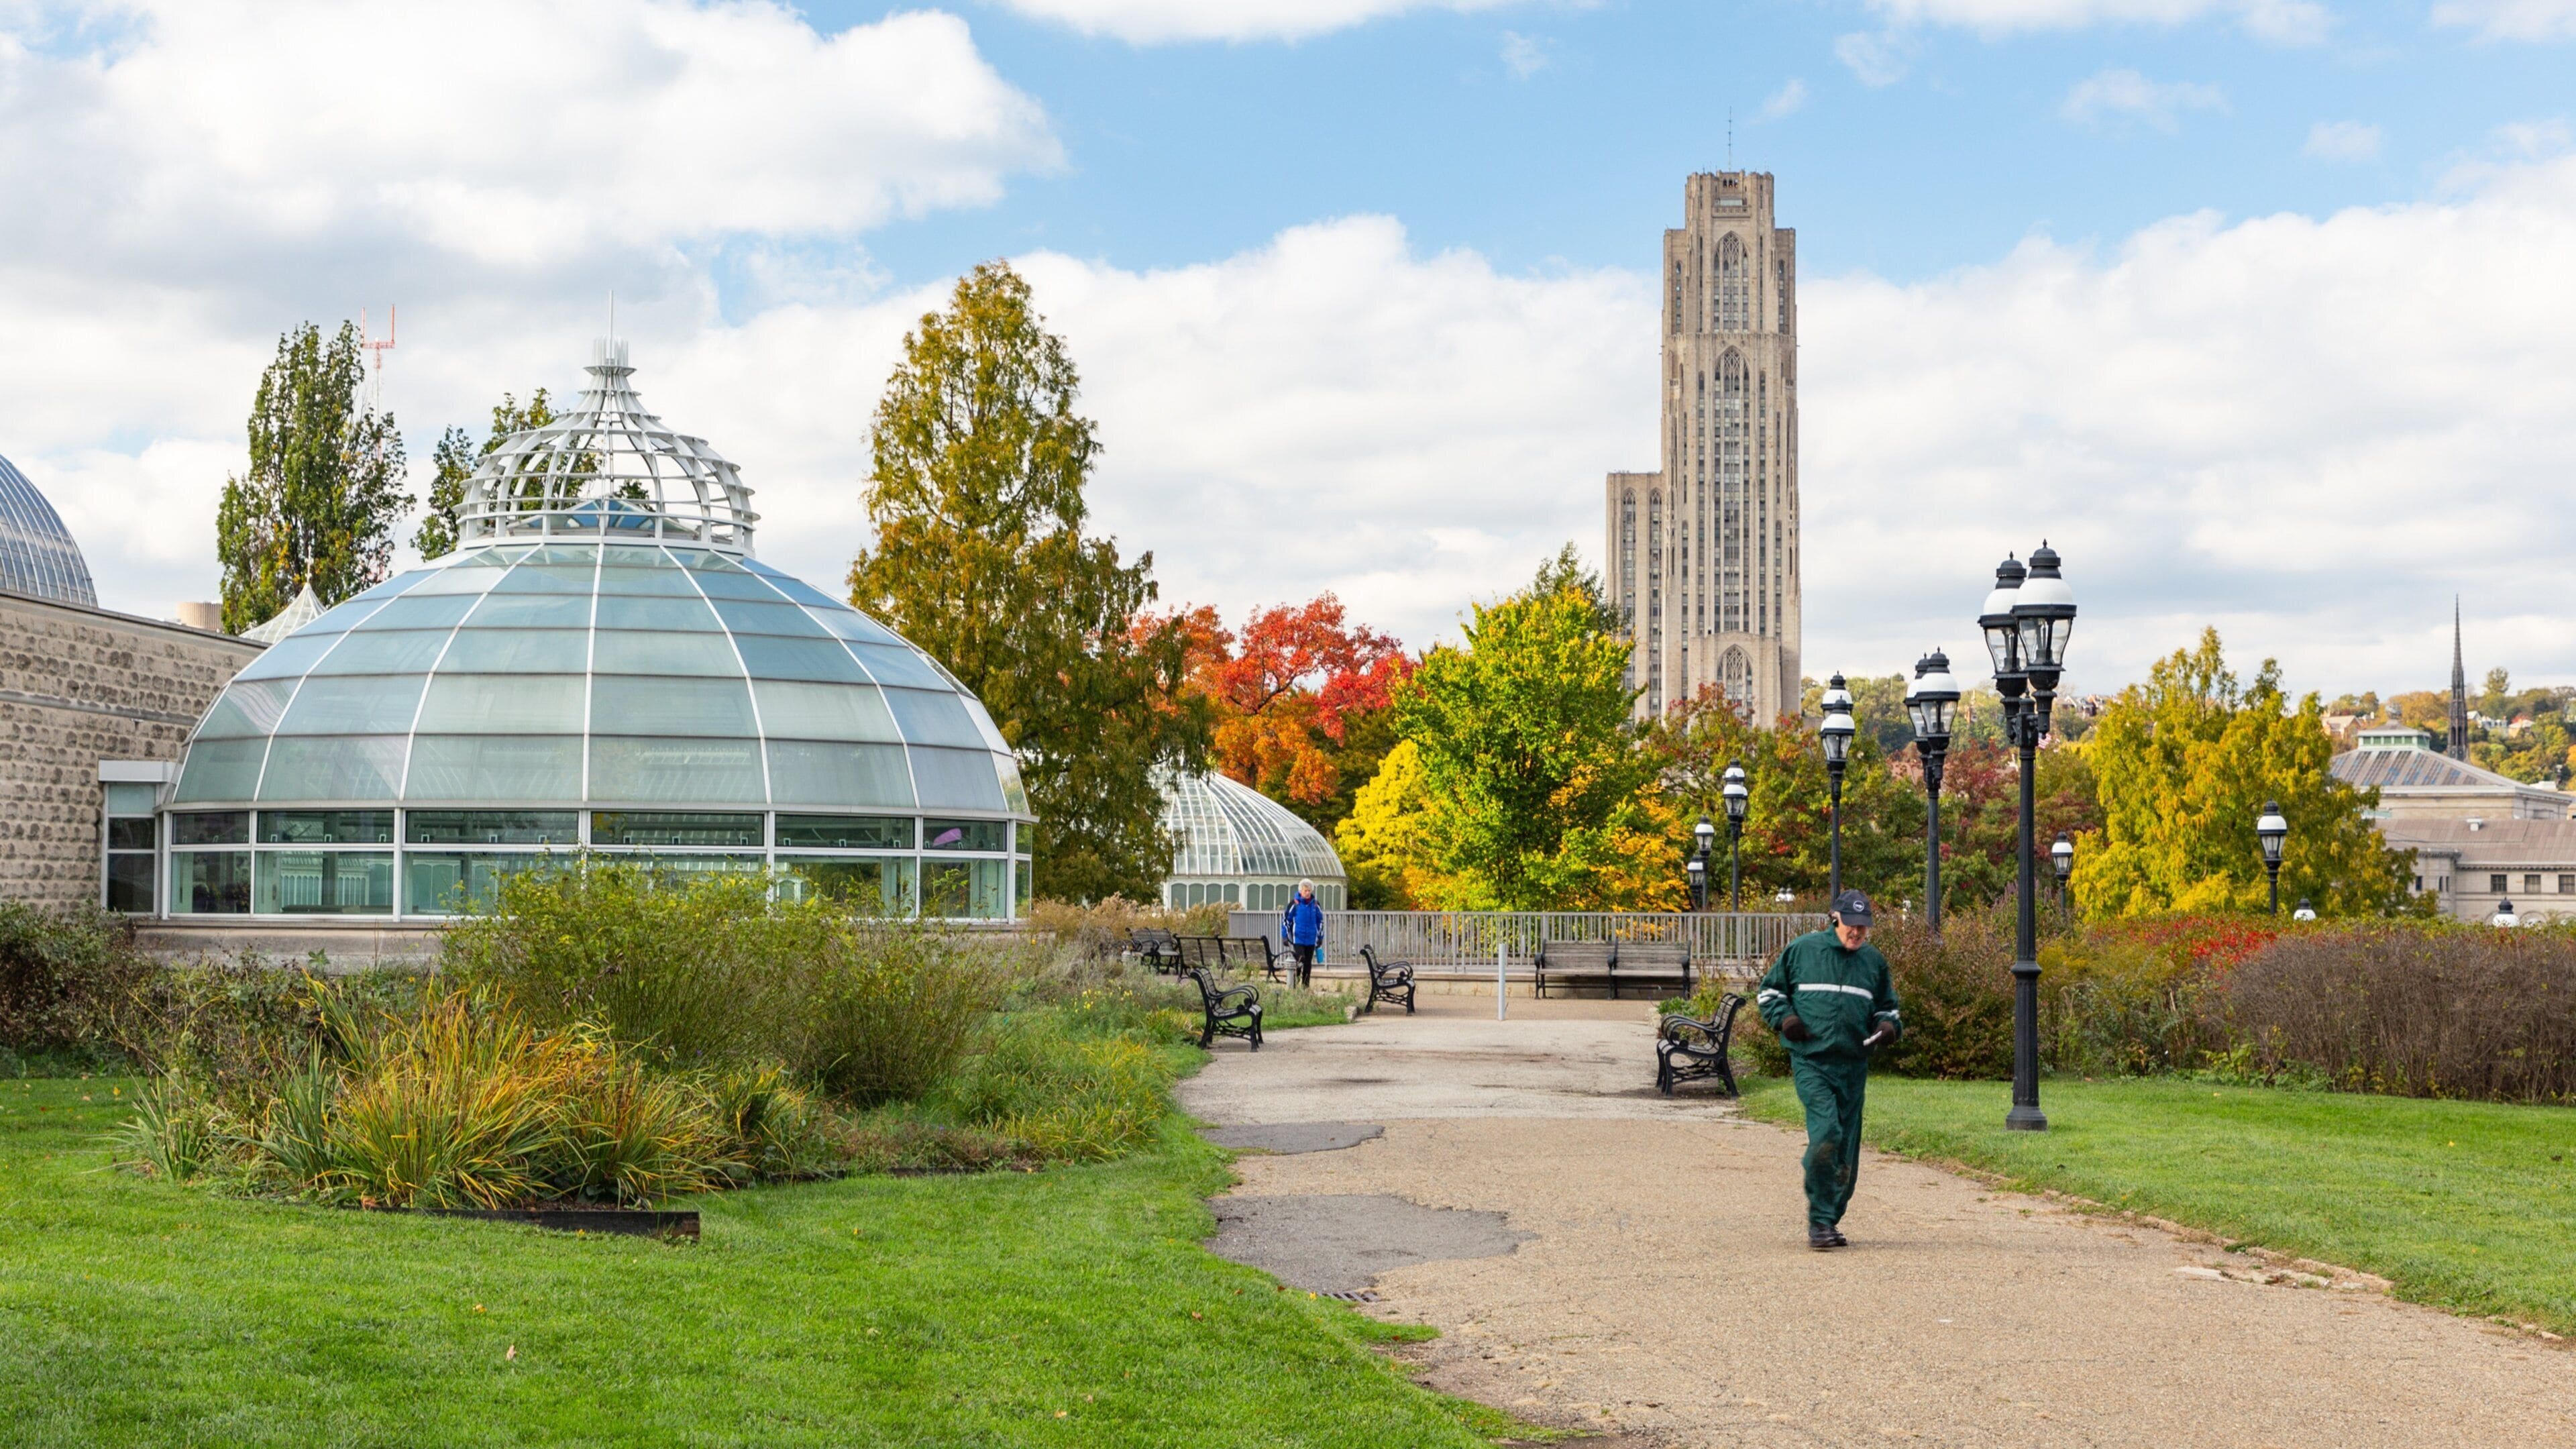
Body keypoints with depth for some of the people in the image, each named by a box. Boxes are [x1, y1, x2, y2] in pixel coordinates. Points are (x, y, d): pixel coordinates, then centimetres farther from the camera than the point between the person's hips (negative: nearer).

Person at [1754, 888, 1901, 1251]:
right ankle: (1819, 1222, -16)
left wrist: (1888, 1025, 5)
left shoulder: (1874, 960, 14)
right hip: (1811, 1061, -4)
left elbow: (1887, 1006, 27)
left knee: (1846, 1152, 7)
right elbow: (1769, 990, 13)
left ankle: (1830, 1221, 22)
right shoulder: (1802, 950, 3)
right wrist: (1784, 1017, -5)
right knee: (1826, 1133, -22)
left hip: (1853, 1067, 5)